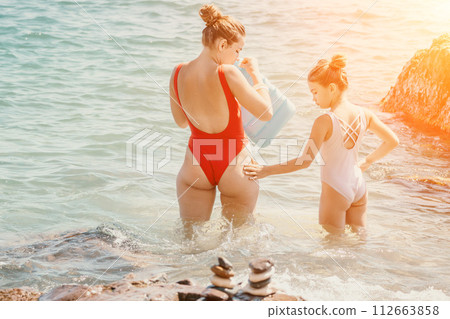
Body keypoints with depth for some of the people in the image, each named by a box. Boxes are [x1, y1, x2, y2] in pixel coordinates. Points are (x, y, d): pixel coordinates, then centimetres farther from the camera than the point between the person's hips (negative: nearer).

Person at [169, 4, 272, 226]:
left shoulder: (178, 73, -7)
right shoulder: (227, 73, -22)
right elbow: (266, 113, -16)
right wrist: (256, 74, -4)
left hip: (196, 164, 3)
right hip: (235, 166, -3)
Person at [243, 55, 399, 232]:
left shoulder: (325, 122, -20)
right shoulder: (364, 114, -3)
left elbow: (306, 161, -23)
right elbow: (392, 141, 7)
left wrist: (267, 171, -21)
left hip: (335, 190, -6)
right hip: (359, 187, 6)